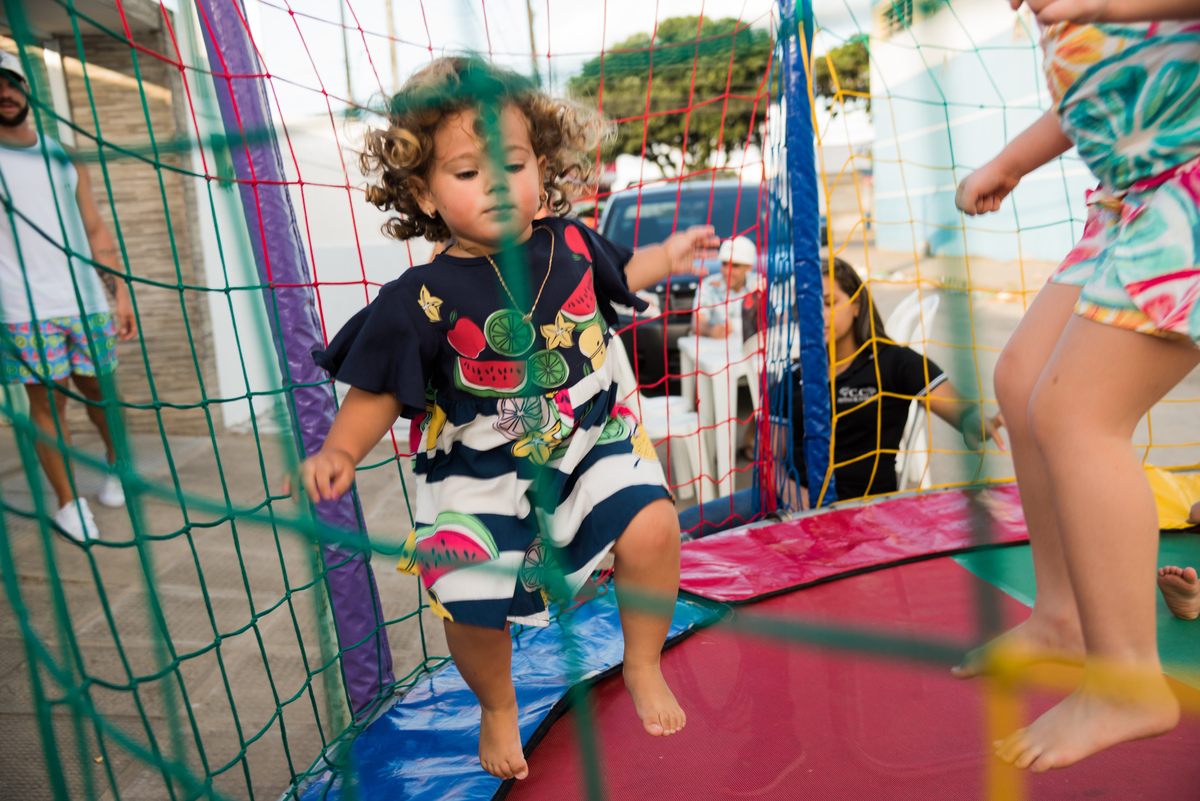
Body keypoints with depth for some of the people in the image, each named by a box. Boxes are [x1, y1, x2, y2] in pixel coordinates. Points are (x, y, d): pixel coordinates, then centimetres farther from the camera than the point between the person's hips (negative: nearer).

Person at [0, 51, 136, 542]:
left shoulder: (63, 157, 13)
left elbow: (96, 230, 13)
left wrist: (120, 293, 8)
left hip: (86, 302, 3)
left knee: (97, 390, 10)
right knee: (47, 401, 0)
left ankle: (116, 461, 34)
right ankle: (67, 502, 10)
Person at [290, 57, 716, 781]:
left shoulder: (571, 243, -3)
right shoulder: (423, 298, -15)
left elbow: (614, 279, 21)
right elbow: (379, 390, -9)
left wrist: (666, 258, 20)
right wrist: (340, 452, -23)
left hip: (589, 438, 3)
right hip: (480, 471, -2)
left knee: (653, 525, -17)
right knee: (471, 602, -7)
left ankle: (643, 665, 15)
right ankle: (498, 707, 31)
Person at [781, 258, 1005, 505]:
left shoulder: (895, 362, 8)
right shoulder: (793, 378, 15)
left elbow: (962, 412, -1)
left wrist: (982, 425, -25)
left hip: (869, 509, -1)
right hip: (804, 511, 1)